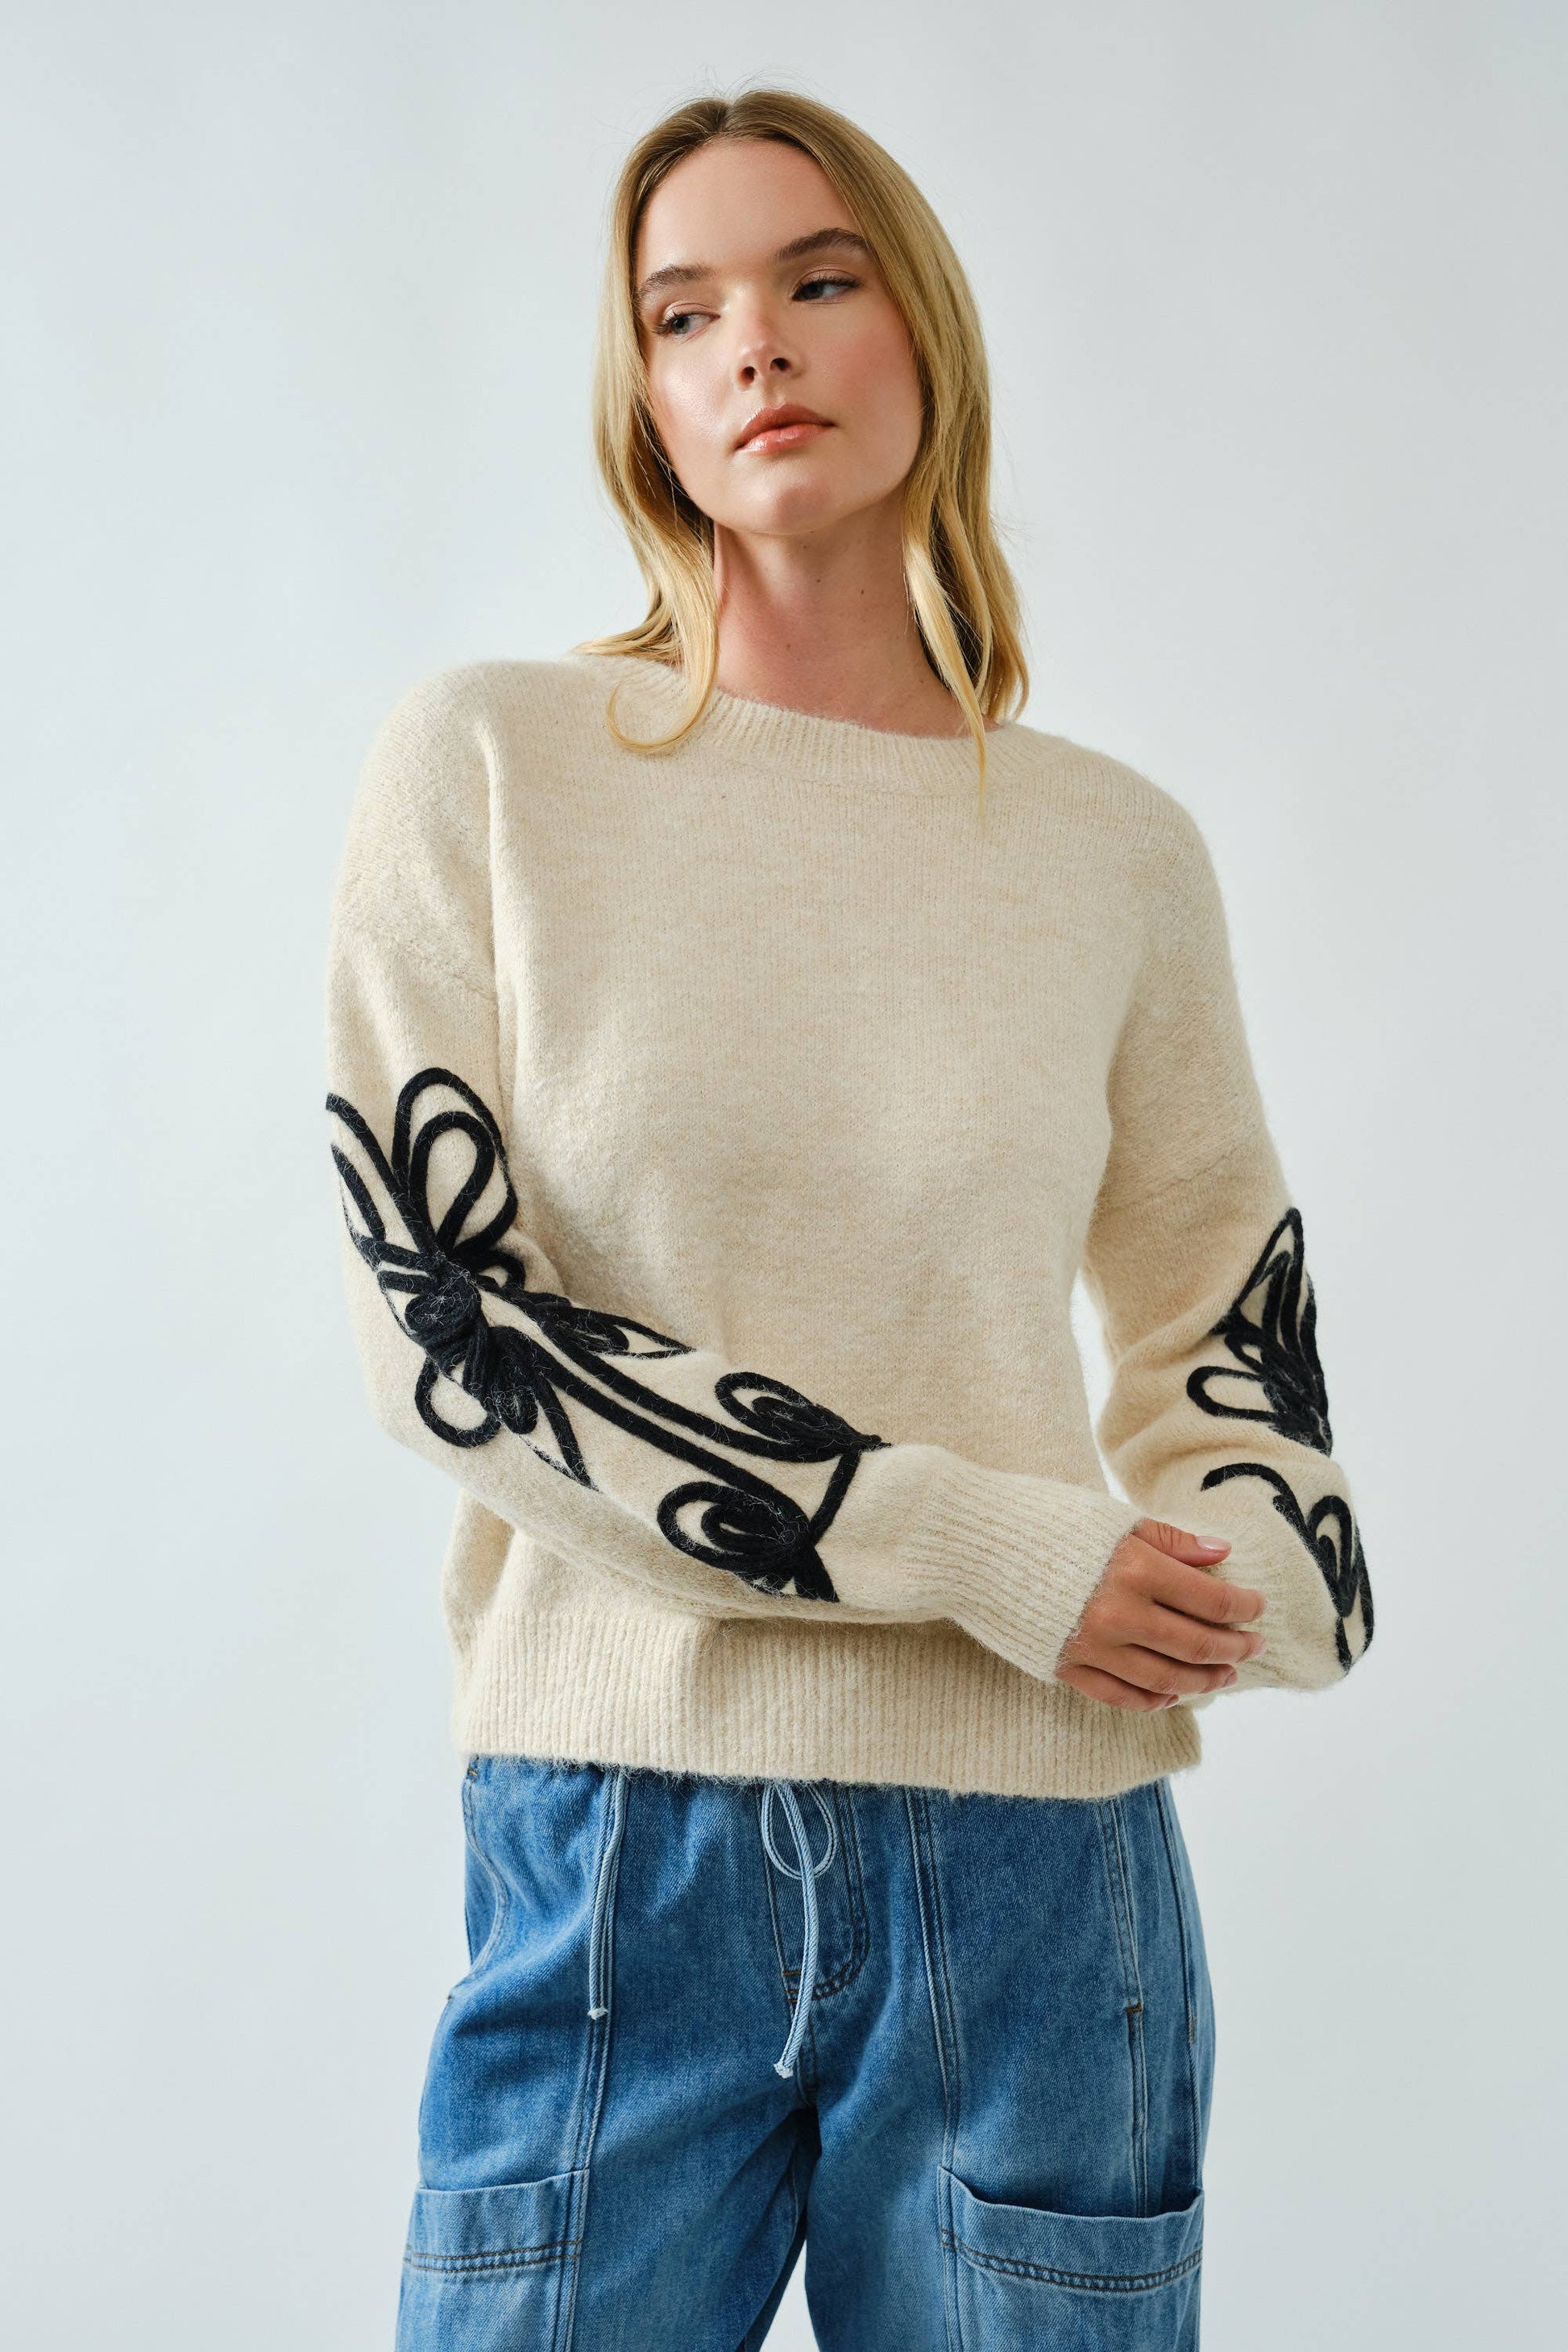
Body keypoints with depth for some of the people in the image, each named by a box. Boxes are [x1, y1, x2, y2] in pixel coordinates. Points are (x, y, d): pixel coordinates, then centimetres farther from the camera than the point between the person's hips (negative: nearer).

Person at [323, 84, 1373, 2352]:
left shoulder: (1117, 847, 5)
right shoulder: (488, 762, -1)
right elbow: (445, 1315, -7)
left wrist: (1243, 1565, -6)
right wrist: (983, 1545, -12)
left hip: (1037, 1866, 2)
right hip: (614, 1822, -1)